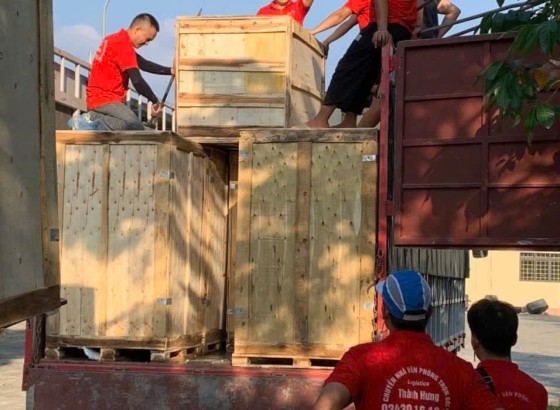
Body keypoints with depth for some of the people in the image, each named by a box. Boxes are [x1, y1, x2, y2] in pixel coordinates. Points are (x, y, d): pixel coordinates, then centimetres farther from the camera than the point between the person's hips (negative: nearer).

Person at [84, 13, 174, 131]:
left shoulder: (117, 38, 15)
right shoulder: (124, 45, -17)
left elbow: (143, 64, 19)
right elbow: (137, 81, -21)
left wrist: (170, 71, 12)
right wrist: (155, 101, -10)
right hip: (105, 100, -10)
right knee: (136, 128, -22)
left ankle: (95, 118, -1)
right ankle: (96, 121, -18)